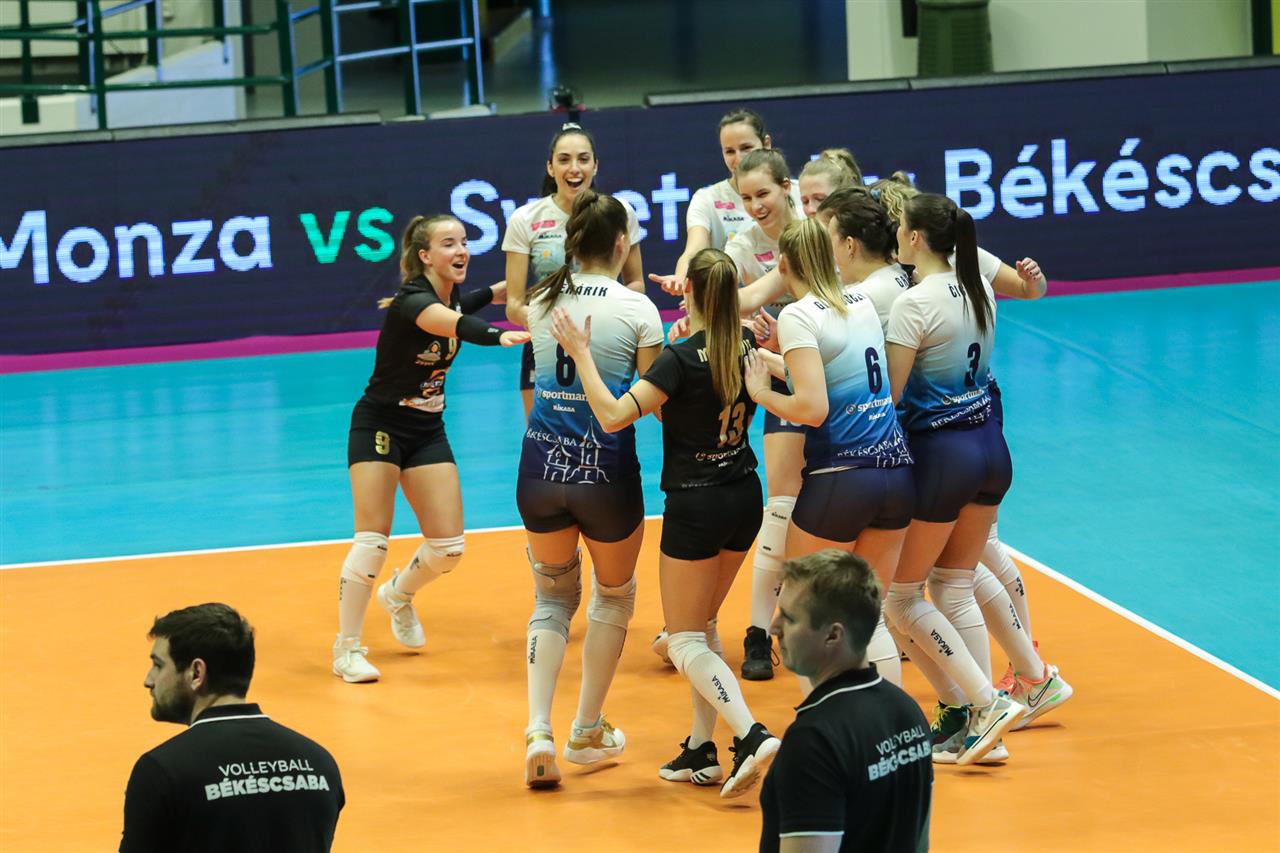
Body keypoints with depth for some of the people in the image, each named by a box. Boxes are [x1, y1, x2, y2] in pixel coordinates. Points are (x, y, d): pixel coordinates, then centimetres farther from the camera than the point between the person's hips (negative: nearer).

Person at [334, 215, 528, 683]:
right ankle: (347, 649, -1)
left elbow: (489, 295, 25)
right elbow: (451, 323, -48)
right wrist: (498, 336, -66)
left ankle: (399, 596, 33)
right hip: (379, 428, -7)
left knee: (448, 546, 1)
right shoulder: (411, 300, -25)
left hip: (428, 431, 7)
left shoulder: (455, 296, -2)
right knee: (372, 540, -12)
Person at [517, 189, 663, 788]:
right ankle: (588, 732, 27)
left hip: (542, 464, 3)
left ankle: (539, 732, -2)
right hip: (607, 470, -3)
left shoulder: (541, 302, 3)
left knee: (553, 598, 18)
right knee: (613, 596, 22)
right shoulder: (638, 310, -9)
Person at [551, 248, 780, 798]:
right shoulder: (747, 346, -1)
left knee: (686, 642, 2)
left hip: (695, 505, -7)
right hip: (744, 499, 7)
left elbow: (614, 416, -26)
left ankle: (752, 737, -18)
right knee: (702, 627, 21)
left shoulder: (682, 358, -20)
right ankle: (700, 752, 19)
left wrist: (581, 355, -20)